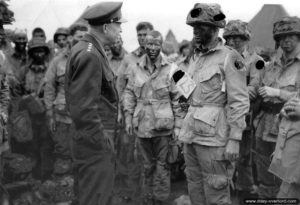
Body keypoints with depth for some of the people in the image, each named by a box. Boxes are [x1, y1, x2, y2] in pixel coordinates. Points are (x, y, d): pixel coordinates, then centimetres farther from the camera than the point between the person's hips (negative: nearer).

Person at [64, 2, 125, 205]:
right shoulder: (89, 55, -20)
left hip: (94, 141, 10)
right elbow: (84, 108, -24)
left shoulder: (88, 49, 11)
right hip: (96, 144, -10)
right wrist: (103, 142, -18)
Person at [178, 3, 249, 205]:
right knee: (195, 188, 16)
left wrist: (234, 139, -17)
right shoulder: (195, 57, 13)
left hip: (213, 135, -7)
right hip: (192, 133, 7)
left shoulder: (229, 58, -10)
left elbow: (240, 102, -13)